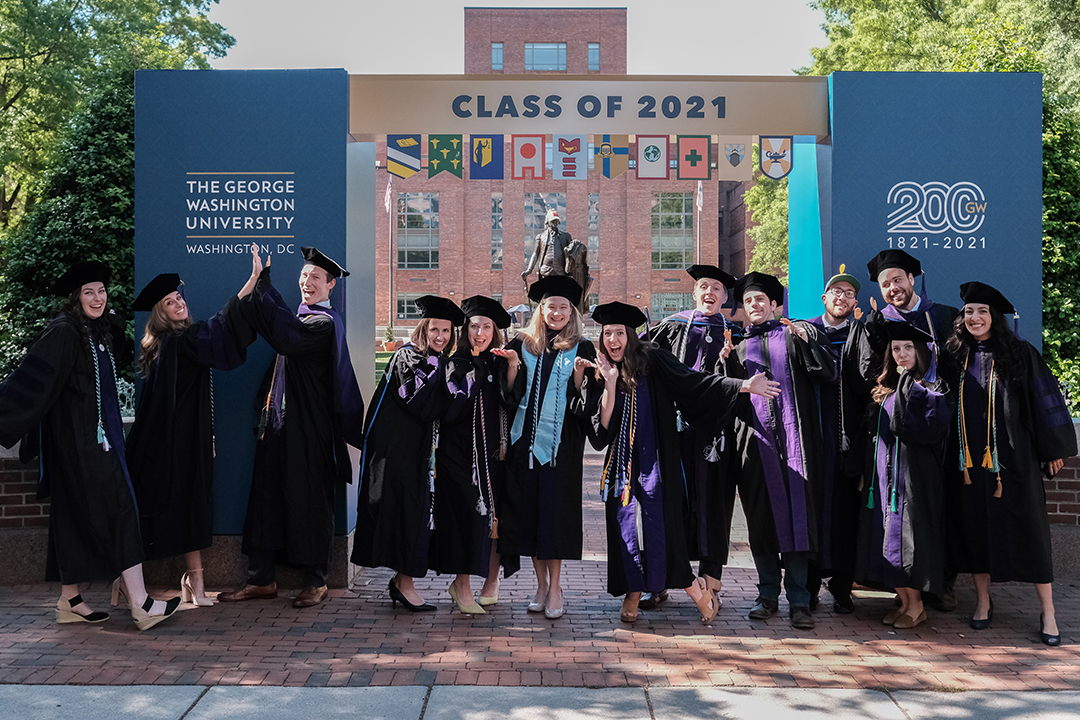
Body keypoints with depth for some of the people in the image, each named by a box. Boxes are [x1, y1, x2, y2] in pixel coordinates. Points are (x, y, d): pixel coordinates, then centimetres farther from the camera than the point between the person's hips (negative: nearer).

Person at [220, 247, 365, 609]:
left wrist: (263, 281, -26)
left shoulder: (325, 323, -12)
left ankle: (316, 581, 10)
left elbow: (285, 337, -27)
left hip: (308, 426, -8)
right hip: (280, 420, 8)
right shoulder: (299, 316, 16)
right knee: (267, 494, 7)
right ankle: (262, 579, 15)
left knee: (308, 500, -2)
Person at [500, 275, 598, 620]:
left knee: (555, 510, -4)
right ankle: (541, 584, 16)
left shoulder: (582, 350, 4)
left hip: (561, 443, -2)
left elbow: (588, 404, 0)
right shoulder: (522, 345, 9)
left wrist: (579, 375, -17)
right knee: (528, 510, 4)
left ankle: (555, 587, 5)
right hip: (525, 439, 3)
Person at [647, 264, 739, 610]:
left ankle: (710, 584, 7)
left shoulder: (732, 333, 11)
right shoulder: (673, 326, 12)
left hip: (712, 425, 0)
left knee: (710, 500, 0)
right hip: (675, 422, 1)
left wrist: (727, 359, -14)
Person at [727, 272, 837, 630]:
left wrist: (806, 341, -13)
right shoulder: (739, 345, 20)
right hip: (755, 436, 2)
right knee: (761, 514, 2)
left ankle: (798, 600, -3)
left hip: (793, 434, -2)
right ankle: (768, 595, 12)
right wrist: (725, 361, -3)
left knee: (797, 510, -7)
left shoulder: (798, 334, 13)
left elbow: (829, 373, 0)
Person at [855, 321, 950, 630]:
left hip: (914, 474, -6)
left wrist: (907, 382, -13)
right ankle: (904, 602, 16)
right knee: (887, 534, 6)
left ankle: (916, 606, 7)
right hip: (884, 475, 6)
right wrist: (866, 473, 7)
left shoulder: (933, 388, -3)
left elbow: (928, 427, -20)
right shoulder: (884, 390, 15)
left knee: (906, 534, -5)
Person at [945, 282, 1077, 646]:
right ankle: (983, 602, 21)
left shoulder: (1020, 353, -2)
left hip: (1012, 458, -3)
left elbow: (1045, 399, -1)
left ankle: (1048, 613, 8)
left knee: (1027, 529, -1)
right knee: (975, 528, 7)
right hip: (969, 459, 3)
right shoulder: (955, 356, 6)